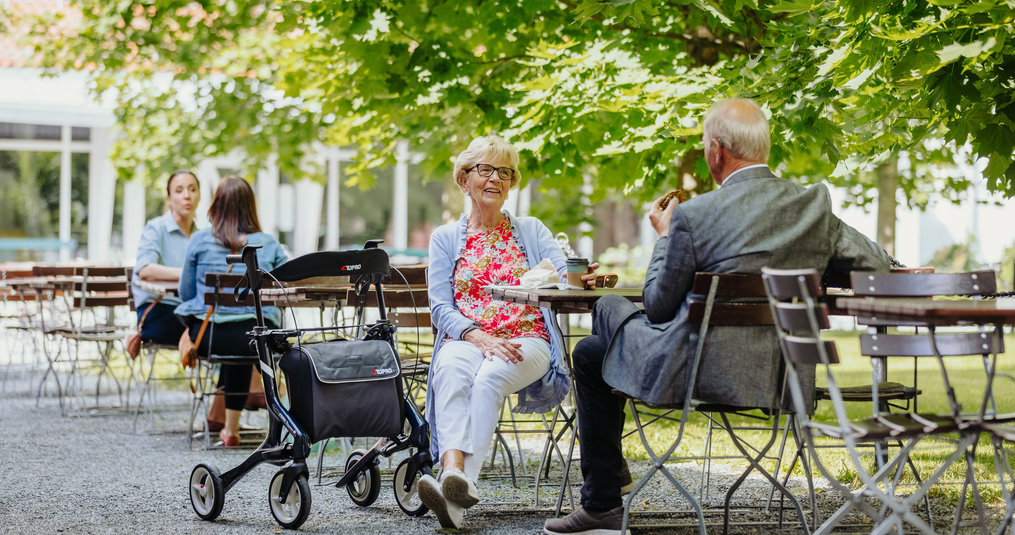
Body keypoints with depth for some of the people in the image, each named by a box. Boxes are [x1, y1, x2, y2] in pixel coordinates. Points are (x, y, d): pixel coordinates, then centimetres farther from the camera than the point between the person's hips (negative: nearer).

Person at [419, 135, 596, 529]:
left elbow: (563, 277, 2)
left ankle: (457, 489, -48)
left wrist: (582, 279, -24)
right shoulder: (445, 238, 16)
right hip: (465, 338, 0)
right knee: (451, 369, -37)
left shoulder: (531, 231, 18)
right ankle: (453, 472, -57)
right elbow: (441, 308, 5)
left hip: (526, 341, 0)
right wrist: (479, 337, -15)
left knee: (490, 375, -35)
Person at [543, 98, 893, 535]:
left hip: (703, 374, -6)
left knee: (591, 352, 24)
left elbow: (658, 306, -8)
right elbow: (878, 265, 7)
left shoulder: (694, 216, -18)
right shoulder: (815, 205, -3)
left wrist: (664, 236, 8)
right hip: (779, 378, 7)